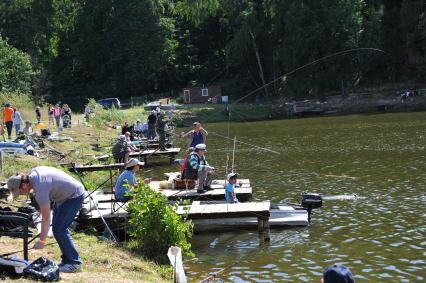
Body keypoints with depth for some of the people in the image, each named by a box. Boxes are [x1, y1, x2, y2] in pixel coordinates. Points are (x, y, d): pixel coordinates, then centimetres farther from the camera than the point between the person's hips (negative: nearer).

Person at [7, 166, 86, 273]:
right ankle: (67, 260, 15)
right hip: (65, 194, 10)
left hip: (74, 196, -10)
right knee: (58, 228, 10)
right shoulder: (33, 173, -3)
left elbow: (46, 217, -24)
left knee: (59, 230, -12)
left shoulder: (40, 188, -28)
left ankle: (74, 263, -7)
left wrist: (42, 241, -18)